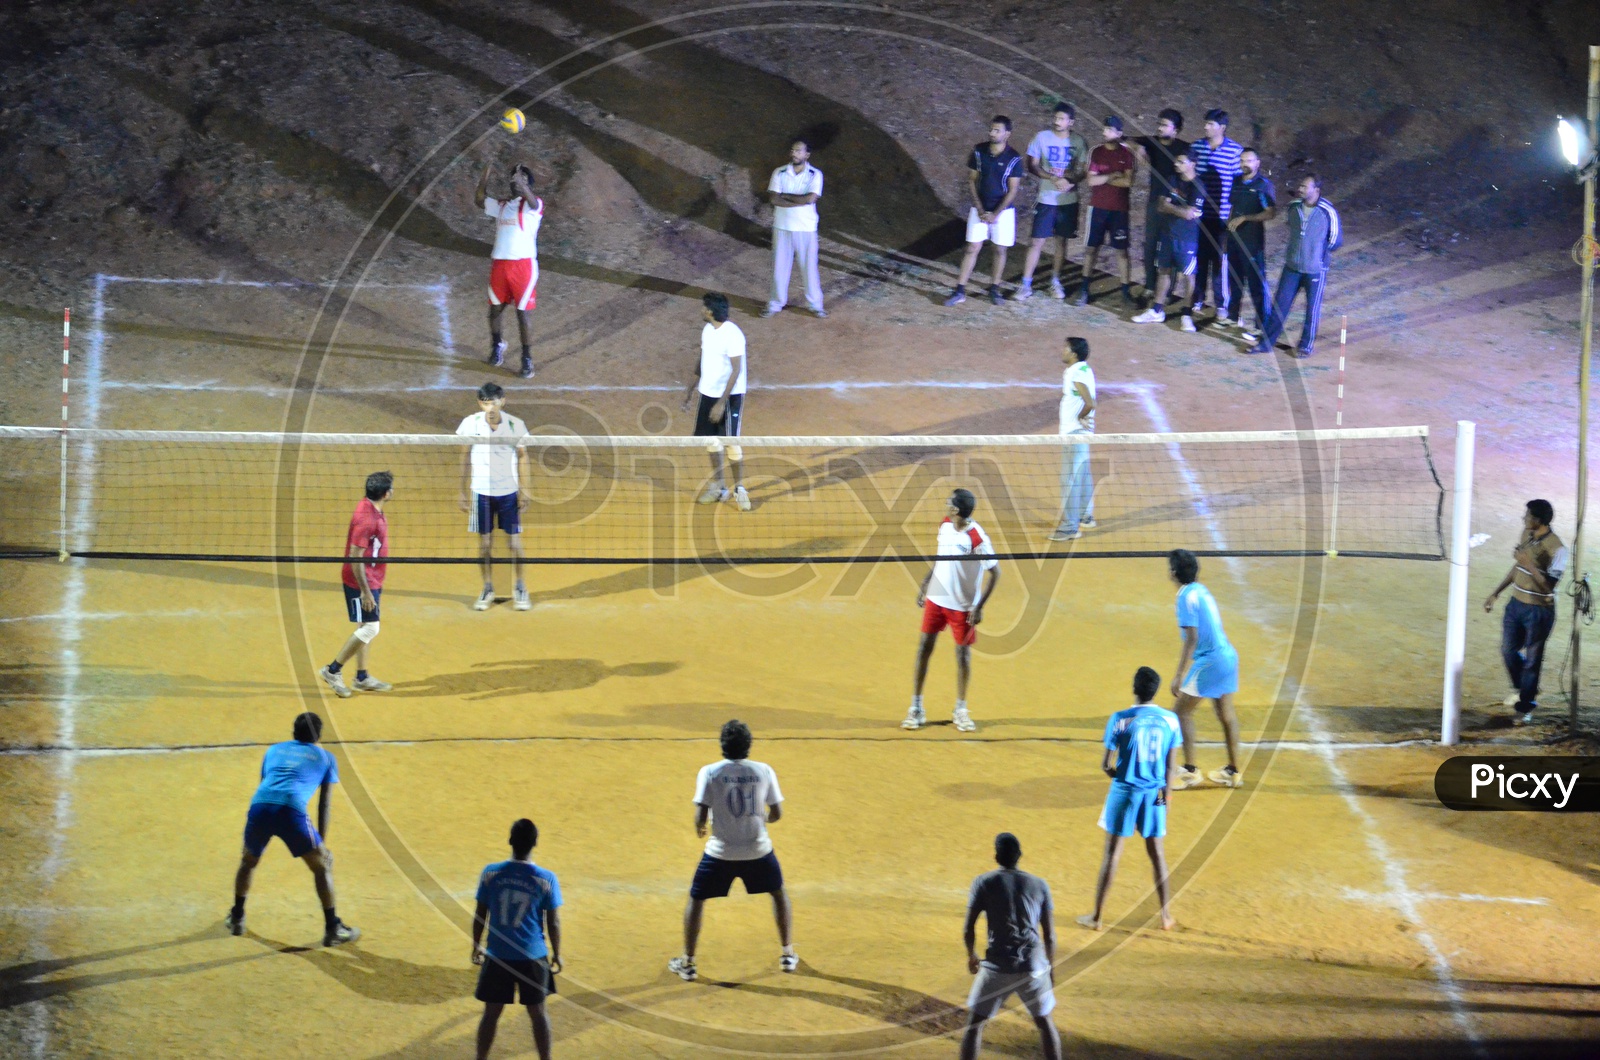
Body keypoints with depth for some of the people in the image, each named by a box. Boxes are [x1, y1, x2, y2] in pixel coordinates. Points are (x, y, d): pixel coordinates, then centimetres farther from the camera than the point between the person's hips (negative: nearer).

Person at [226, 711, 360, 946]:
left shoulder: (274, 750, 32)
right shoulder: (325, 758, 24)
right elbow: (323, 805, 21)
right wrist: (321, 842, 25)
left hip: (260, 806, 3)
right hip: (291, 811, -3)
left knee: (248, 861, 30)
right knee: (322, 866, 12)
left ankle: (236, 919, 37)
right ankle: (333, 929, 10)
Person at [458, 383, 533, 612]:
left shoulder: (514, 425, -10)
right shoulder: (471, 424, -8)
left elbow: (523, 457, 2)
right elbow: (465, 459, 3)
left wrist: (526, 488, -4)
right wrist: (463, 492, 5)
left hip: (509, 492, -1)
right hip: (481, 491, 1)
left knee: (514, 541, 4)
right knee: (485, 542, 6)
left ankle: (519, 589, 20)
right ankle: (487, 589, 20)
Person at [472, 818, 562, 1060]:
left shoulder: (491, 873, -8)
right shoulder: (546, 879, -10)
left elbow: (480, 915, -1)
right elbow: (553, 923, -4)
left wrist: (476, 946, 14)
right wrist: (556, 954, 10)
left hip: (498, 956, 1)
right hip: (533, 958, -1)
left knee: (491, 1012, 10)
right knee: (537, 1012, 12)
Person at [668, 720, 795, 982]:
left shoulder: (709, 773, -10)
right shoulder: (764, 771, -4)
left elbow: (701, 816, -13)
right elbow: (777, 813, 0)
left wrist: (699, 828, 9)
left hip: (721, 852, -1)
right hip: (758, 849, 2)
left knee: (696, 899, 16)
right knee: (778, 892, 26)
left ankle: (687, 963, 14)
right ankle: (788, 955, 28)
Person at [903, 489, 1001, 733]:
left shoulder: (976, 538, -21)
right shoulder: (945, 525, -2)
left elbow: (995, 573, -17)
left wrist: (979, 607, -19)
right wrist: (924, 584, 14)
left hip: (962, 606, -5)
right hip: (935, 599, 5)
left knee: (963, 655, 5)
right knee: (923, 649, 4)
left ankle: (960, 710, 21)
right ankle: (916, 709, 13)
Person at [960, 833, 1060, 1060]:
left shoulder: (983, 883, -1)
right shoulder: (1040, 885, 5)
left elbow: (968, 930, -1)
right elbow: (1050, 935, 7)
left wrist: (971, 956, 18)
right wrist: (1050, 968, 21)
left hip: (998, 967, -2)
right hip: (1033, 967, 2)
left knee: (975, 1022, 12)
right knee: (1044, 1022, 21)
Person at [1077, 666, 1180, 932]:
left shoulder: (1120, 720, -13)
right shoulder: (1170, 719, -4)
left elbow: (1106, 765, -8)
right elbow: (1171, 767, -1)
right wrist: (1166, 795, 8)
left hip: (1124, 791, -3)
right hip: (1155, 793, 3)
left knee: (1112, 853, 6)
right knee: (1157, 853, 15)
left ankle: (1096, 916, 12)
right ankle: (1165, 916, 21)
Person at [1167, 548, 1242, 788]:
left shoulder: (1187, 597, -16)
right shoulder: (1201, 590, 11)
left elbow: (1191, 639, -21)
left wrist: (1179, 676, -20)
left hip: (1209, 660, -9)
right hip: (1228, 654, 9)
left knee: (1181, 712, -2)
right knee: (1225, 713, 15)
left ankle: (1190, 771, -1)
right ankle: (1233, 771, 21)